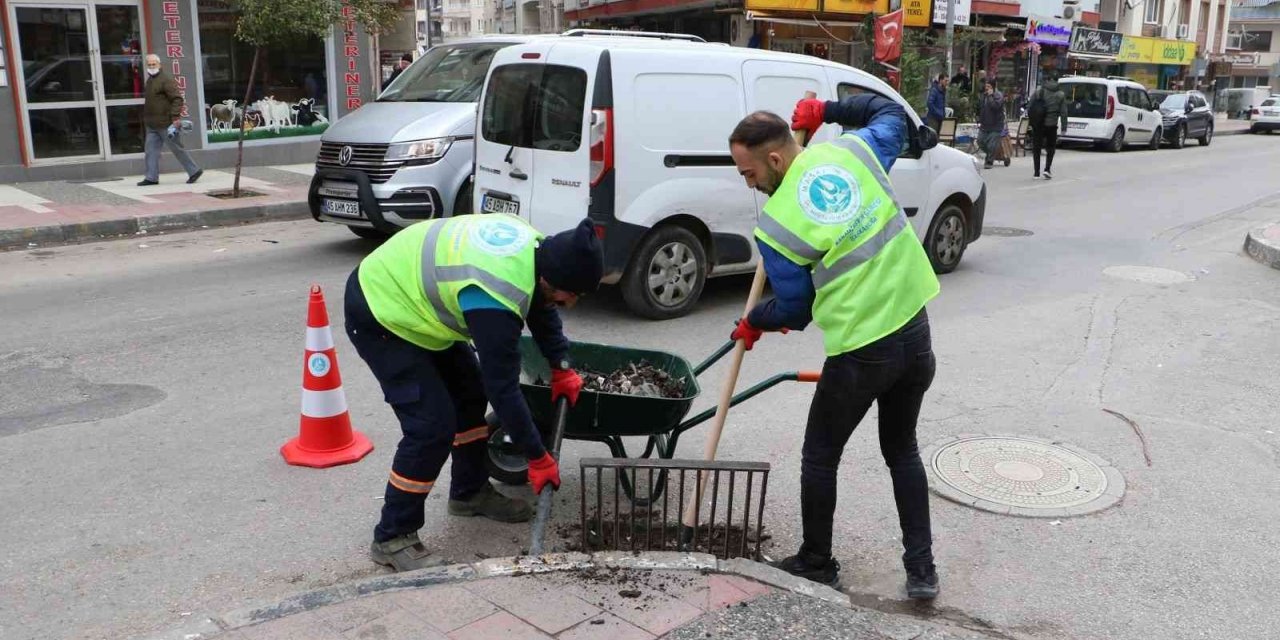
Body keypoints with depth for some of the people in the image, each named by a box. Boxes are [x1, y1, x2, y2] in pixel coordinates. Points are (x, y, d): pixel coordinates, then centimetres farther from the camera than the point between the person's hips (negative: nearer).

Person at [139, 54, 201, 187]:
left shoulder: (166, 79, -12)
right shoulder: (149, 80, 18)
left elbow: (177, 98, -20)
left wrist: (175, 117, -26)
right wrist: (147, 119, 23)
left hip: (166, 124, -9)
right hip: (152, 125, 9)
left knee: (177, 149, -1)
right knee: (150, 150, 4)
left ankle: (194, 171, 10)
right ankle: (151, 177, 7)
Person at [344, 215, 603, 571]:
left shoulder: (533, 247, -10)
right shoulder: (495, 301, -35)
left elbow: (540, 306, 11)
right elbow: (502, 386, -28)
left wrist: (561, 368, 8)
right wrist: (538, 458, -17)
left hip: (405, 286, 10)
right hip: (378, 314, -10)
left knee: (469, 393, 14)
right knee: (432, 425, -15)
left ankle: (470, 492, 31)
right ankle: (393, 538, -1)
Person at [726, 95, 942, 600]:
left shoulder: (775, 225, -14)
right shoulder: (851, 150, -1)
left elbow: (795, 309, -3)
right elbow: (892, 114, 22)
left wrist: (753, 324, 16)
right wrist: (825, 110, 24)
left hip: (860, 353, -6)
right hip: (915, 331, 6)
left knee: (820, 456, 17)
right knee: (902, 449, 23)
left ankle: (817, 563, 31)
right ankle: (921, 569, 24)